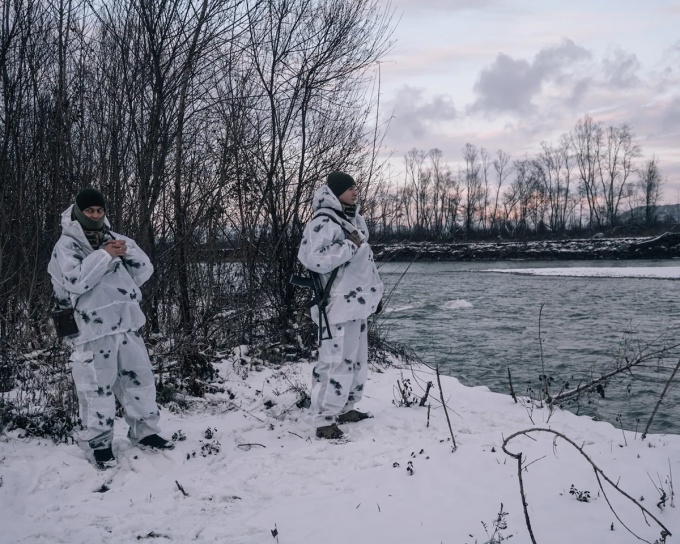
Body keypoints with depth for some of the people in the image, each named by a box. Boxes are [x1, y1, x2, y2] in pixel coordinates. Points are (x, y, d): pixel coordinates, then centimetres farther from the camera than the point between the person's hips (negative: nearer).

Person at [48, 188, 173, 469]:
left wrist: (128, 251, -7)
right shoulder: (66, 244, -3)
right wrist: (103, 256, -16)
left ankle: (144, 431, 26)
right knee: (97, 386, -1)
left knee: (140, 377, 12)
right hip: (93, 327, -6)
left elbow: (144, 271, 10)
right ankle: (99, 442, 13)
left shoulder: (113, 238, 13)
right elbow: (75, 281, -18)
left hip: (127, 322, 6)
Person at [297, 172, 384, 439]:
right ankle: (323, 419, -4)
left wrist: (375, 292, 23)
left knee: (357, 360, 16)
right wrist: (349, 245, -21)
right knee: (337, 361, -11)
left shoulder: (354, 220, 16)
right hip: (338, 305, -10)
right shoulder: (322, 222, -14)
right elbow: (314, 259, -26)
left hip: (357, 302, 10)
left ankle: (344, 408, 28)